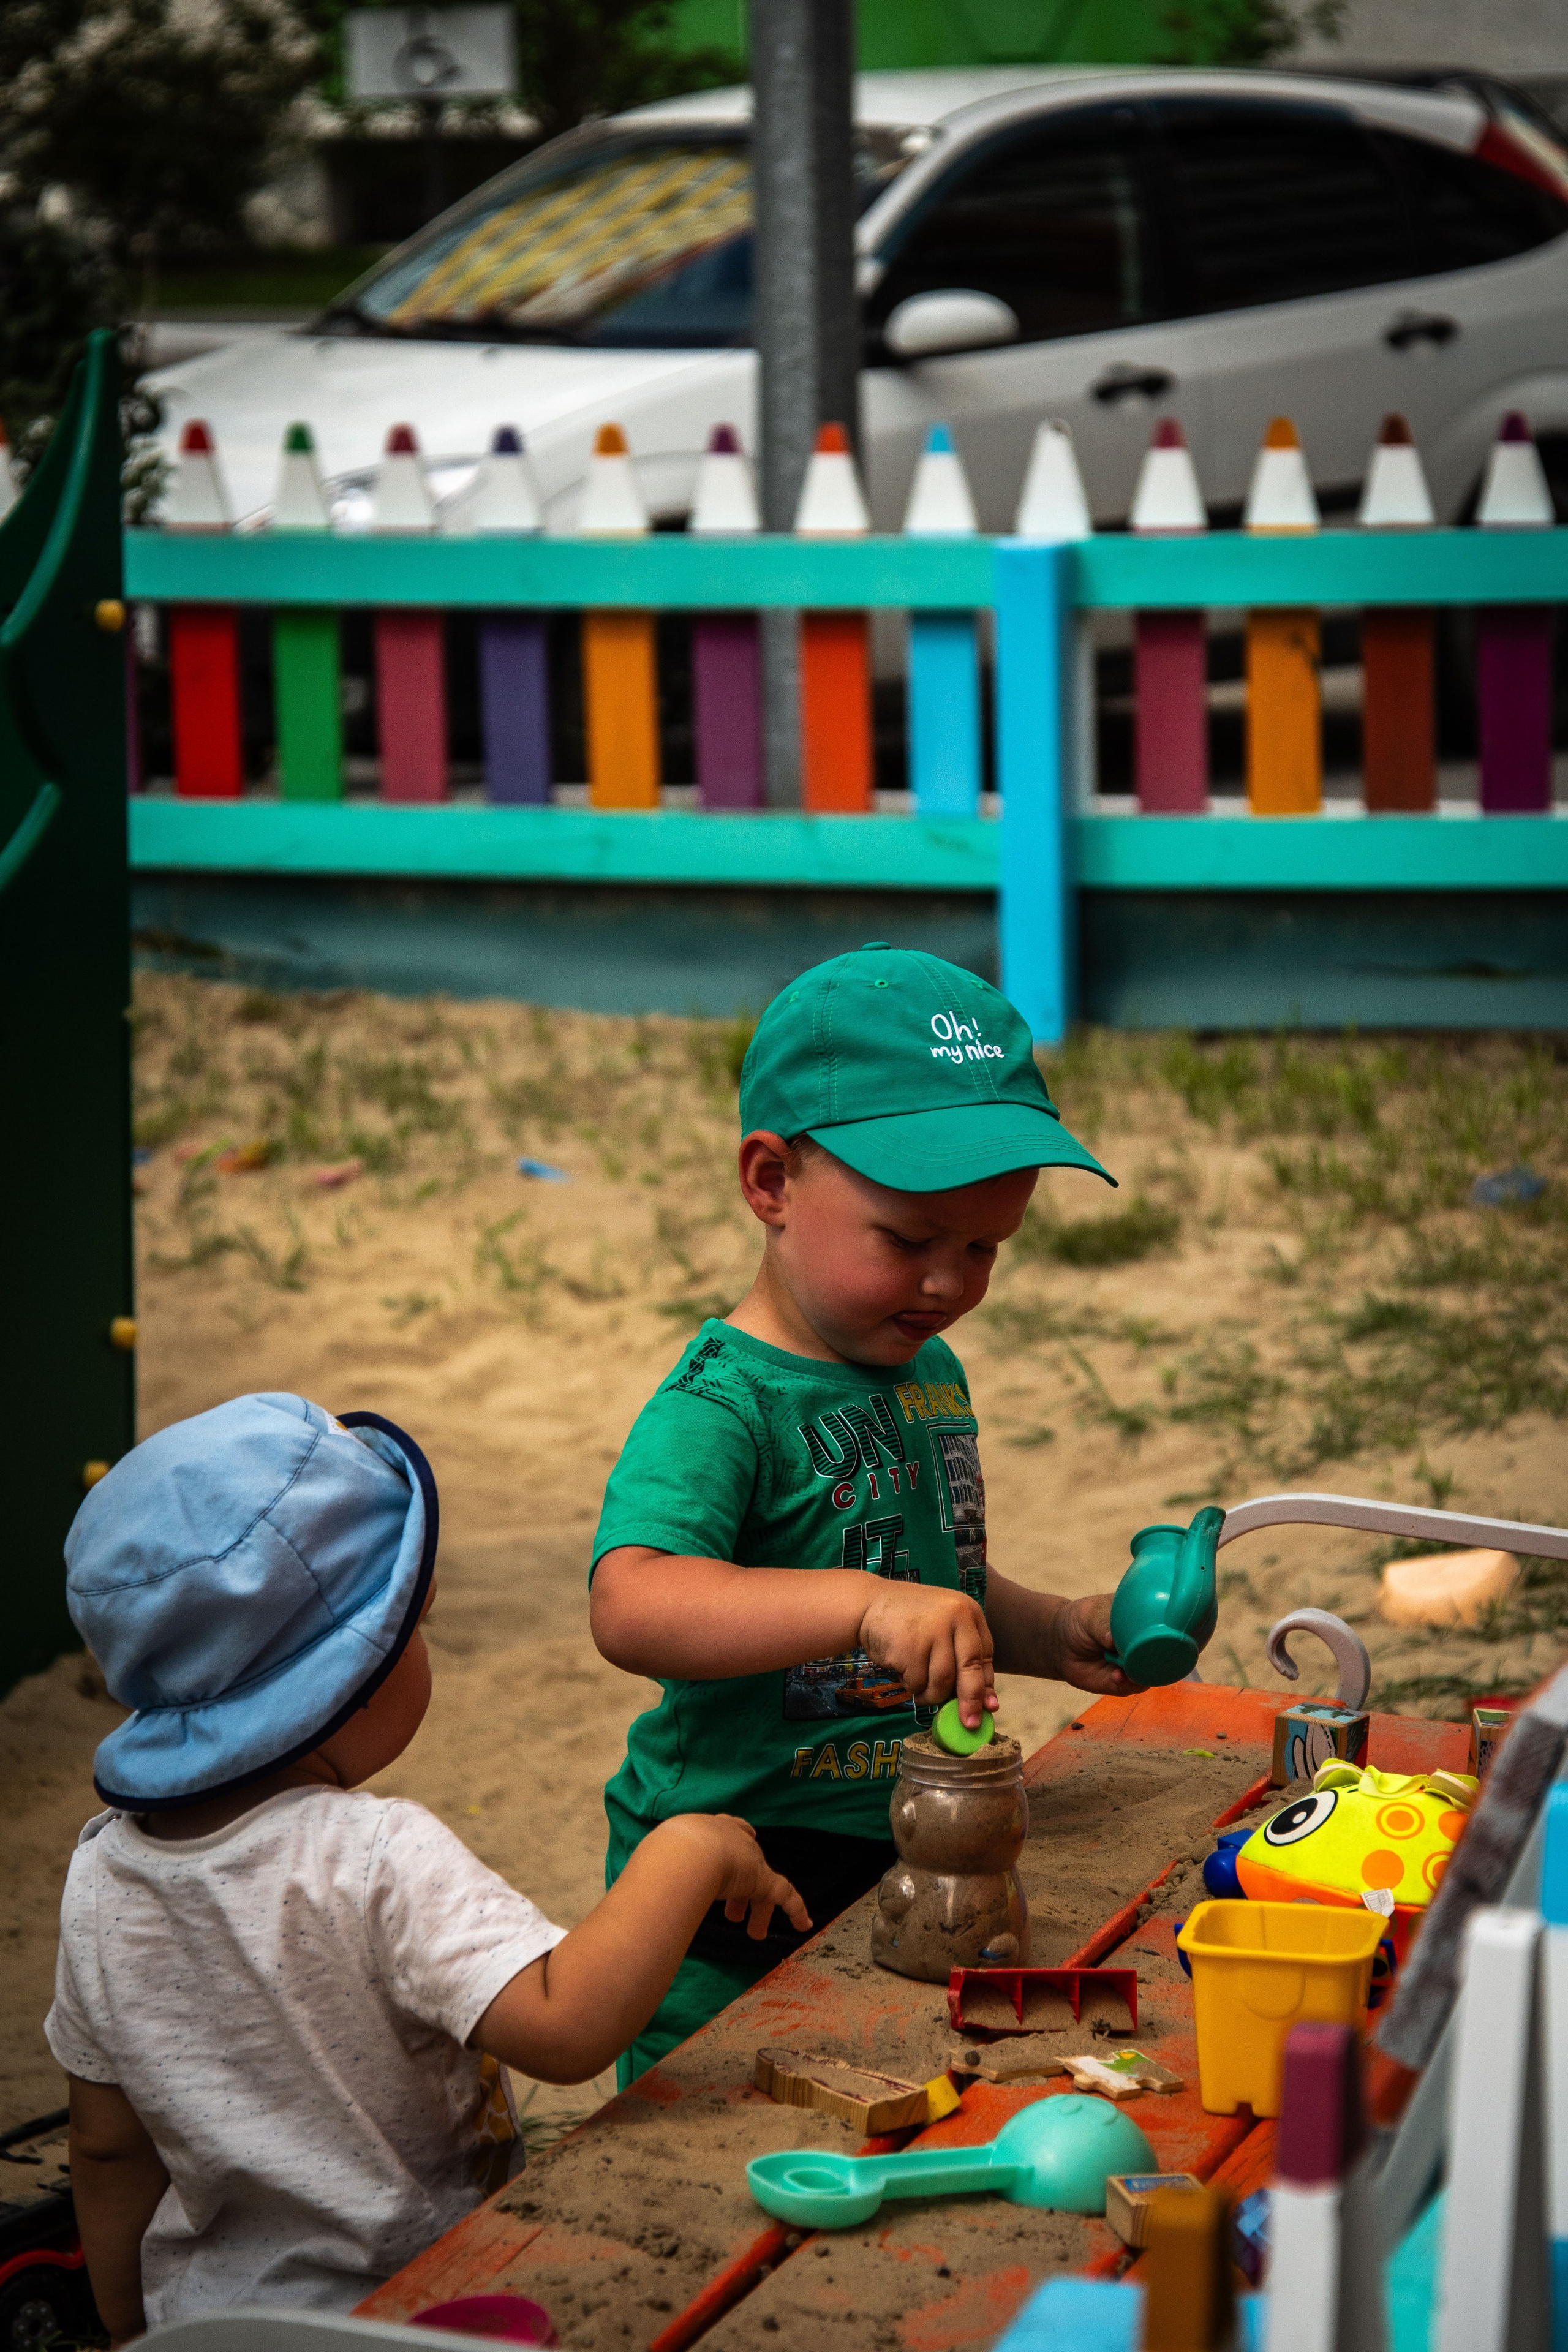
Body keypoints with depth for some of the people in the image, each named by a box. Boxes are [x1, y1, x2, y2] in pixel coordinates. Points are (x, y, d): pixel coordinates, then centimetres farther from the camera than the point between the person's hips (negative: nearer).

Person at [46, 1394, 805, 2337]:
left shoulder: (102, 1875, -5)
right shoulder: (383, 1865, -26)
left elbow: (108, 2151, 4)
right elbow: (566, 2026, -38)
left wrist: (135, 2333, 17)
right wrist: (689, 1854, -27)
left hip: (204, 2310, 7)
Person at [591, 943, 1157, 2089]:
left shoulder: (932, 1372, 8)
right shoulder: (721, 1404, -20)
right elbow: (632, 1604, -38)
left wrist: (1056, 1633, 7)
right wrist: (862, 1605, -48)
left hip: (907, 1869, 8)